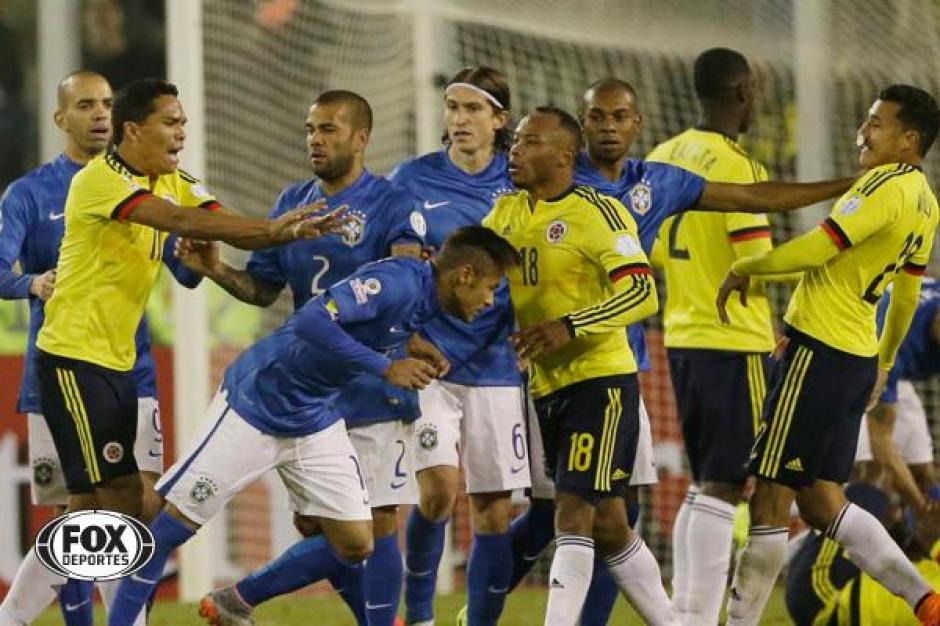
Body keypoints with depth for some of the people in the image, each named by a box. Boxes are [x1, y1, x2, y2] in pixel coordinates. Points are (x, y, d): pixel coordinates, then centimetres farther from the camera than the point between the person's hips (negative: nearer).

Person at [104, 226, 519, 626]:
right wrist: (386, 368, -35)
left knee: (355, 544, 3)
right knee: (176, 522, -5)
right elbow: (311, 320, -37)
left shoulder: (426, 300, 0)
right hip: (255, 407, -8)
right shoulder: (396, 282, -26)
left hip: (316, 422, 8)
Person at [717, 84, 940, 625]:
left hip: (818, 351, -10)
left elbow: (814, 250, -21)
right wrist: (885, 362, 34)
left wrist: (744, 269, -9)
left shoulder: (887, 186, -15)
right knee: (822, 502, 13)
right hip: (859, 354, 10)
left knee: (771, 498, -4)